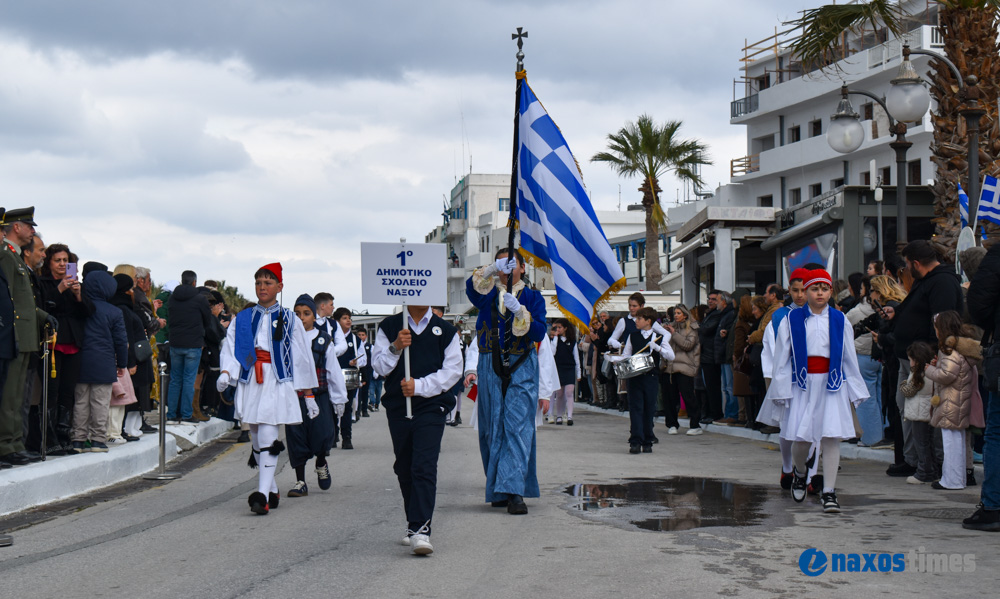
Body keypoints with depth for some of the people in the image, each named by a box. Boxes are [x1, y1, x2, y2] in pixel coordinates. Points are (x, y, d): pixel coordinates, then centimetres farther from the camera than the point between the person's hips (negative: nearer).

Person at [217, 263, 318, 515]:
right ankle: (272, 490, 21)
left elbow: (303, 357, 8)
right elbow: (230, 349, 4)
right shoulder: (242, 319, 13)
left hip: (277, 383, -4)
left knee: (268, 436, -16)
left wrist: (308, 394, 8)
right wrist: (226, 372, -16)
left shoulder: (289, 320, 6)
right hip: (249, 383, 4)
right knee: (256, 439, 8)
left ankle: (263, 495, -21)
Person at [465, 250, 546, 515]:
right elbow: (472, 288, -14)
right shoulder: (488, 293, 11)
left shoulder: (532, 297, 9)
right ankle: (498, 491, 13)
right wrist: (492, 270, -31)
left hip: (521, 369, -2)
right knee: (493, 428, 3)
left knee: (518, 426, -13)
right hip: (490, 368, 2)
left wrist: (519, 311, -19)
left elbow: (539, 333, -5)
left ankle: (515, 491, -20)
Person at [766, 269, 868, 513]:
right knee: (801, 437, -1)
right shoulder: (792, 320, 3)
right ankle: (800, 472, 33)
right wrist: (781, 389, 2)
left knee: (831, 437, -6)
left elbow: (849, 358, 12)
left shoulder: (840, 321, 7)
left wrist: (854, 391, 11)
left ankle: (829, 492, 1)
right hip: (803, 385, -1)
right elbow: (781, 358, 4)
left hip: (832, 384, 1)